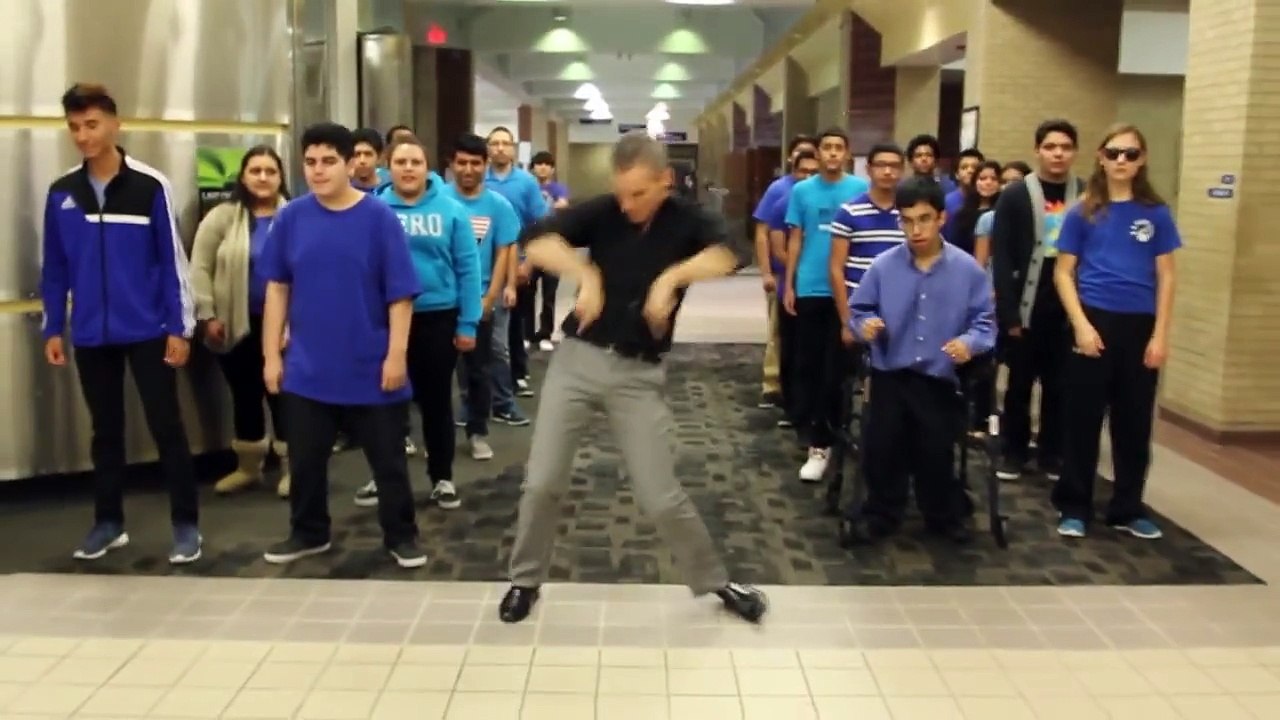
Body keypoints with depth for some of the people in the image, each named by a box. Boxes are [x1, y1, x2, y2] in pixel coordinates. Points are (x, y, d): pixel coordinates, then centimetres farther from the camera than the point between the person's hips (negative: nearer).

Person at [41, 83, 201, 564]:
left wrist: (180, 327, -8)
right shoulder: (61, 194, 4)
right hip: (91, 336, 4)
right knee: (105, 431, 14)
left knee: (166, 427, 1)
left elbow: (173, 260, -5)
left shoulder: (150, 186, -6)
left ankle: (186, 525, 10)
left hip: (149, 331, -3)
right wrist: (52, 329, 6)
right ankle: (108, 523, 26)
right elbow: (55, 269, 9)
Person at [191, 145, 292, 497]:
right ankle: (248, 466, 26)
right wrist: (207, 316, -6)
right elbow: (200, 268, -1)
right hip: (238, 325, 1)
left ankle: (292, 466, 14)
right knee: (245, 395, 12)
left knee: (282, 393, 2)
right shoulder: (222, 217, -1)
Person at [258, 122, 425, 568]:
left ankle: (401, 536, 27)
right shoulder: (291, 218, -1)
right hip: (308, 368, 3)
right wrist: (272, 353, 3)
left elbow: (400, 294, -9)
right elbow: (277, 288, 5)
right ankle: (308, 533, 35)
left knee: (388, 460, 10)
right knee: (305, 460, 16)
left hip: (371, 368, -3)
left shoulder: (379, 218, -9)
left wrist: (396, 355, -12)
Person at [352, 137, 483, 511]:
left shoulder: (451, 210, -5)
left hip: (438, 318, -1)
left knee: (436, 399, 12)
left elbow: (467, 268, -4)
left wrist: (467, 323, -6)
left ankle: (442, 478, 26)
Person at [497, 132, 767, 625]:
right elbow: (536, 243, -18)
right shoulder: (602, 212, -4)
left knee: (661, 497, 1)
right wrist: (584, 273, -31)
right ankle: (525, 581, 25)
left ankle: (717, 583, 22)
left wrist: (671, 278, -35)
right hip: (577, 359, 1)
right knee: (542, 482, 2)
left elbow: (726, 256, -25)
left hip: (637, 373, -1)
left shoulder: (686, 220, -4)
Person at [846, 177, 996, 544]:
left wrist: (970, 342, -25)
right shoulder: (883, 265, -5)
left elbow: (985, 321, -5)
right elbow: (860, 310, 1)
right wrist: (866, 324, -21)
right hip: (890, 377, 1)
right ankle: (881, 516, 26)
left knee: (937, 454, 10)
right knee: (882, 452, 7)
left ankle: (944, 517, 32)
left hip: (940, 380, 0)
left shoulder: (968, 269, -6)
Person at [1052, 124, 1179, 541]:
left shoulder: (1157, 214, 3)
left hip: (1140, 327, 2)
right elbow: (1063, 273, 0)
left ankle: (1128, 509, 22)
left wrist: (1160, 335, -3)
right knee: (1084, 419, 4)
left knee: (1135, 422, 9)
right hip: (1094, 323, -1)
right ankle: (1074, 507, 14)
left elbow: (1165, 278, 4)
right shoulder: (1083, 213, 1)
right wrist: (1081, 325, -11)